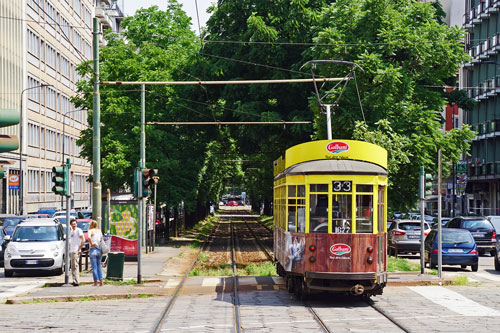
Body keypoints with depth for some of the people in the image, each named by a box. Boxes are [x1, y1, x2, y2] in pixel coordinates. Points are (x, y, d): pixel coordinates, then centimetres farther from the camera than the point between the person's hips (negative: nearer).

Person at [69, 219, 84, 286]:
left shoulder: (79, 230, -5)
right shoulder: (70, 231, 18)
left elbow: (83, 240, -12)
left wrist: (79, 248, -15)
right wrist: (69, 248, 18)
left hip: (76, 251, -8)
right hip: (71, 251, 8)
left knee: (75, 266, -13)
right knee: (72, 266, 9)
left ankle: (76, 281, -15)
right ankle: (74, 280, 14)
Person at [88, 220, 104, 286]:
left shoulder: (90, 231, -5)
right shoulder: (99, 231, 11)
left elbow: (89, 237, -25)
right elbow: (101, 239, 5)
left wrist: (91, 243, -13)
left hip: (93, 250, -5)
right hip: (99, 250, 5)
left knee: (94, 267, 0)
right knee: (99, 267, 15)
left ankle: (96, 282, 0)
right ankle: (101, 281, 10)